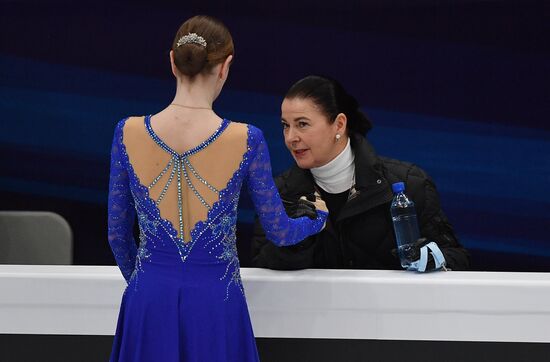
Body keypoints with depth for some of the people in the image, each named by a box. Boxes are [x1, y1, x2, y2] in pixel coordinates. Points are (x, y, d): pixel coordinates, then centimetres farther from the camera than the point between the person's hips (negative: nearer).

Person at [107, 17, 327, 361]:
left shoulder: (128, 133, -6)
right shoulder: (245, 140, -12)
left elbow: (118, 233, 4)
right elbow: (280, 232, 0)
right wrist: (319, 216, 23)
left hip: (150, 303, 2)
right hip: (215, 302, -2)